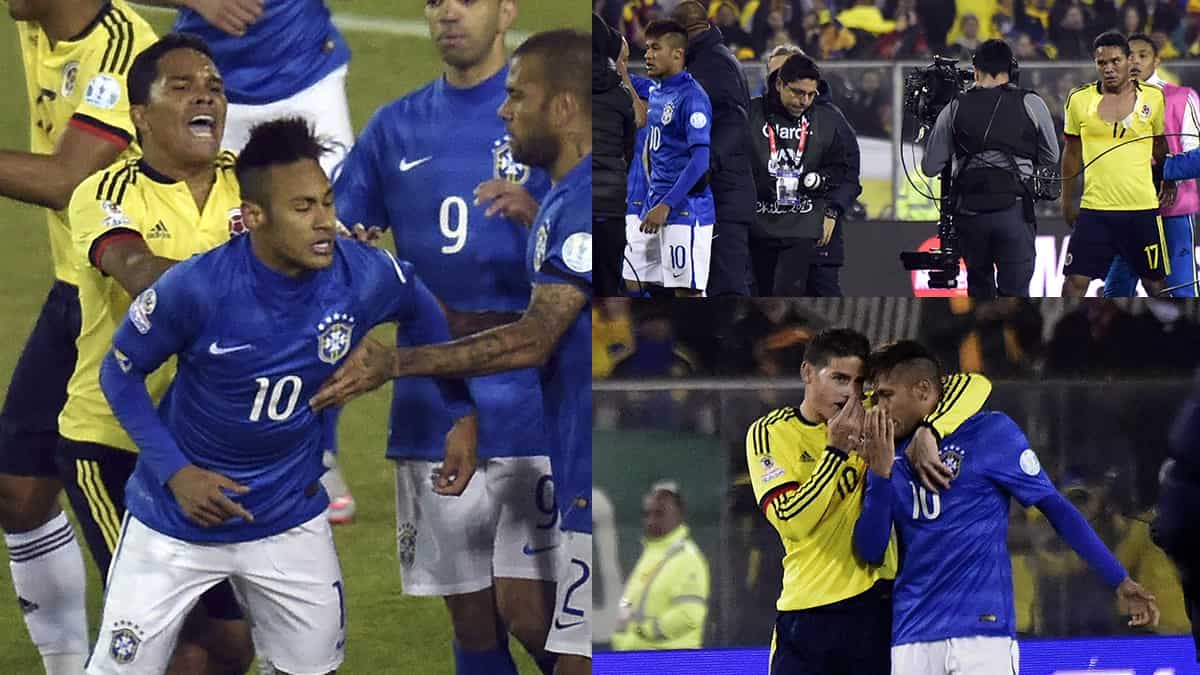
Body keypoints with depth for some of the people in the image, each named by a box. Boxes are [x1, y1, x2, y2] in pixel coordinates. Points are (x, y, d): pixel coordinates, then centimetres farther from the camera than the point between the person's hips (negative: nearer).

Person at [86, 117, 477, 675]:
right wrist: (174, 470, -18)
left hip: (290, 518, 3)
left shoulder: (366, 277, -17)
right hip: (176, 519, -3)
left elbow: (424, 315, 8)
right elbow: (120, 372, -10)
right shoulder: (197, 288, -26)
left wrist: (463, 416, 7)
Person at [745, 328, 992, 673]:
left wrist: (927, 433, -18)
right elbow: (791, 522, -13)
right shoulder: (770, 434, 0)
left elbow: (973, 386, 0)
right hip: (808, 609, -1)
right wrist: (836, 451, -15)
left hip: (878, 599, 1)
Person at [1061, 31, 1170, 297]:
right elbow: (1072, 153, 12)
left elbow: (1162, 150, 13)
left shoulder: (1153, 97, 1)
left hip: (1143, 208, 0)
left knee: (1155, 282, 6)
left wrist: (1168, 185, 11)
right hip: (1095, 209, 0)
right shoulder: (1079, 99, 3)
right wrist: (1067, 201, 15)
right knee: (1075, 280, -5)